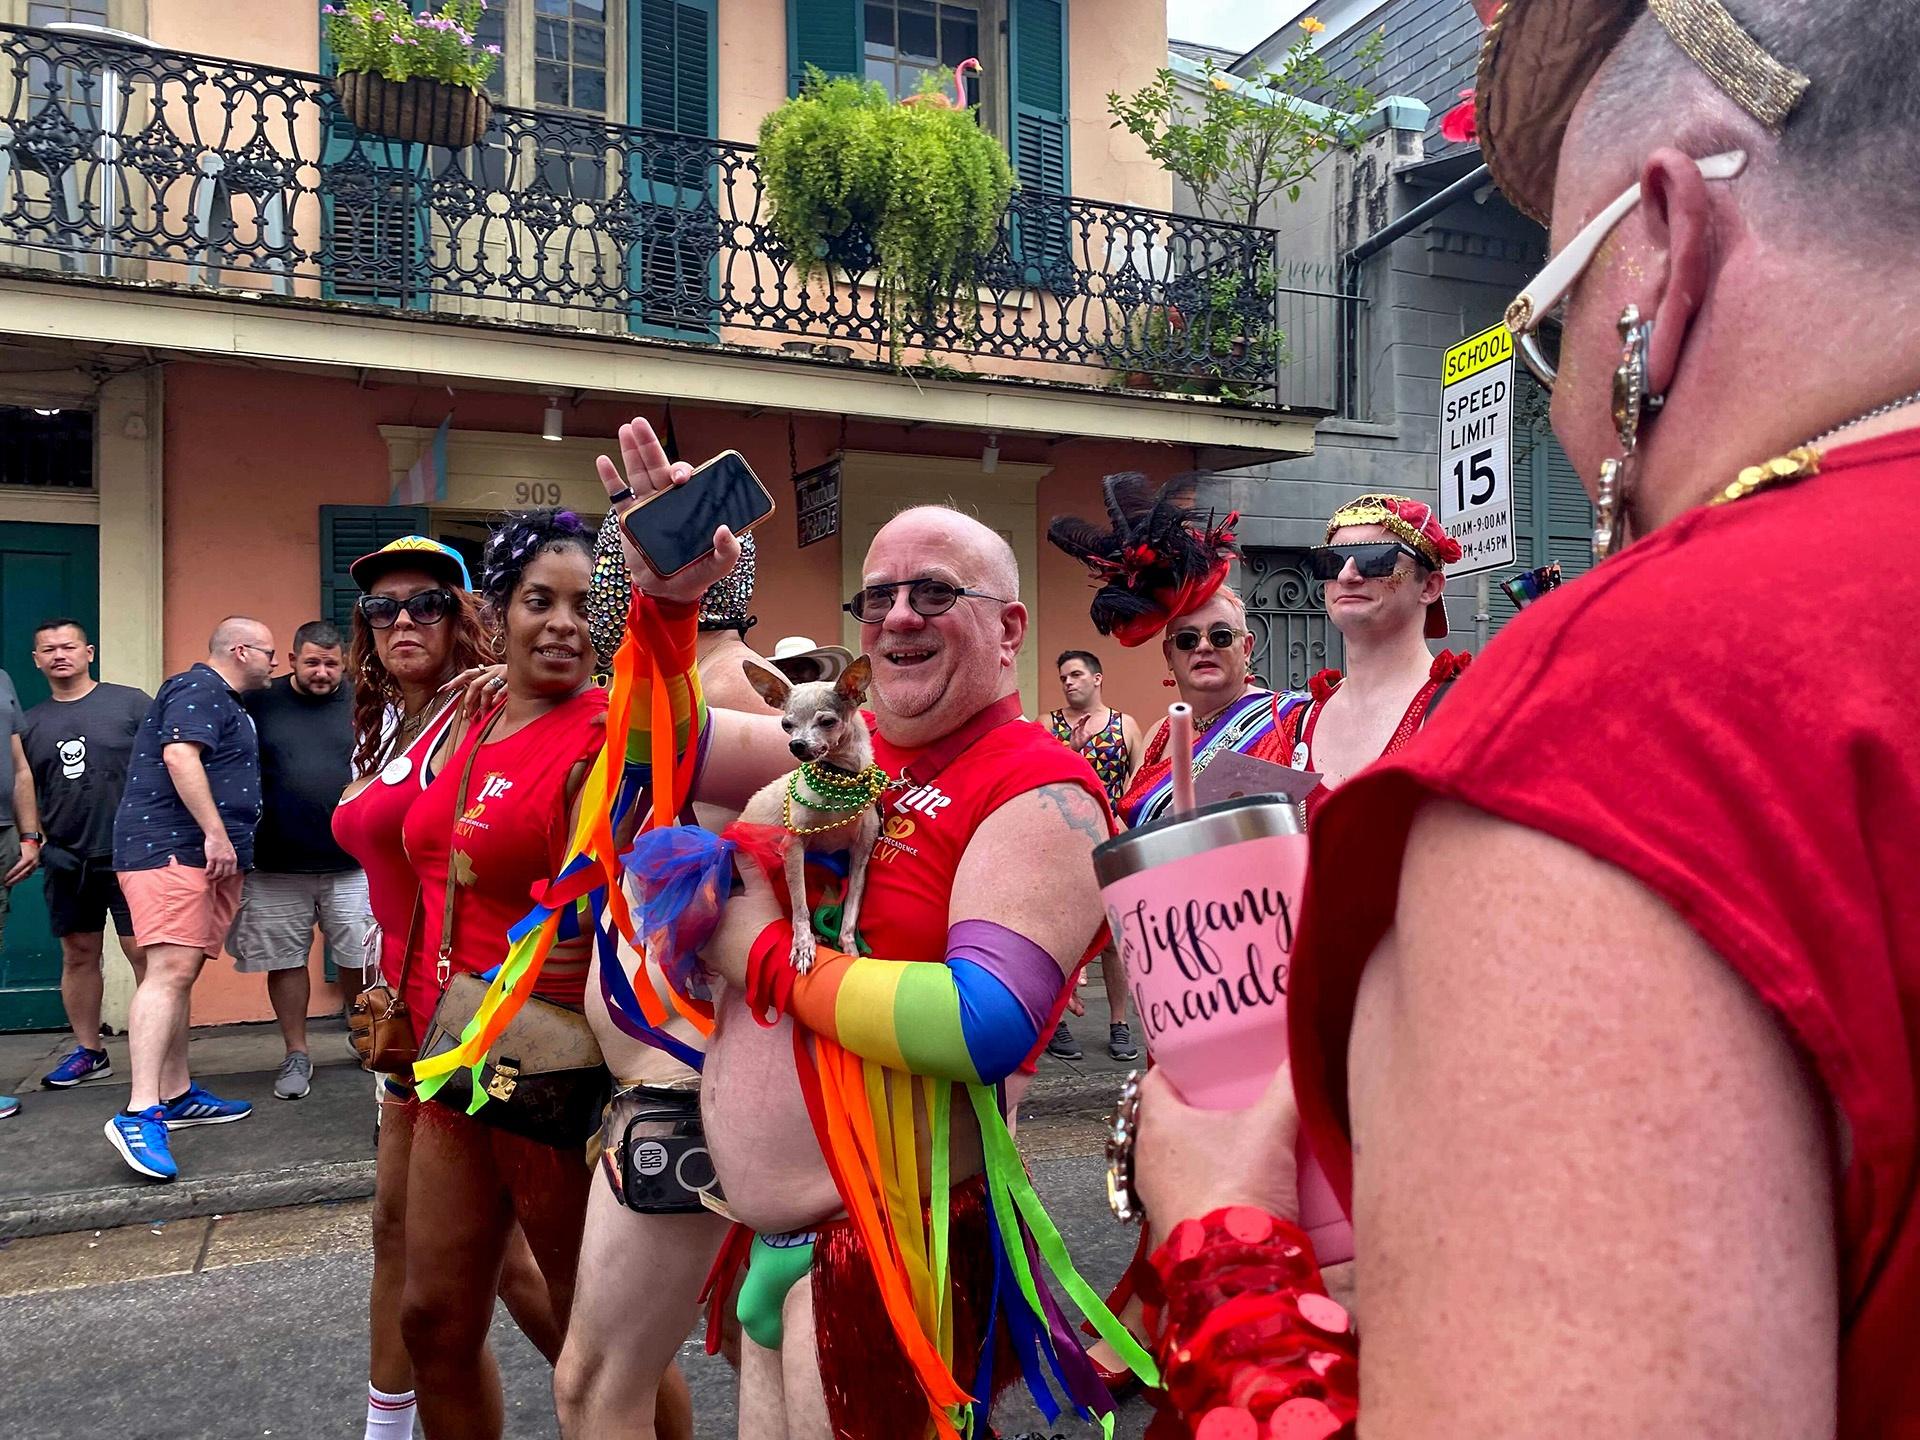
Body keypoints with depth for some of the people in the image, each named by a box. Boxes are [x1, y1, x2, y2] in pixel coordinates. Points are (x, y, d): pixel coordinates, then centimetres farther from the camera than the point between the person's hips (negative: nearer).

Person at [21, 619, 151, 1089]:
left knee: (144, 952, -4)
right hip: (67, 861, 4)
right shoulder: (29, 723, 11)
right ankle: (88, 1052, 24)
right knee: (78, 955, 12)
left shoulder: (131, 703, -2)